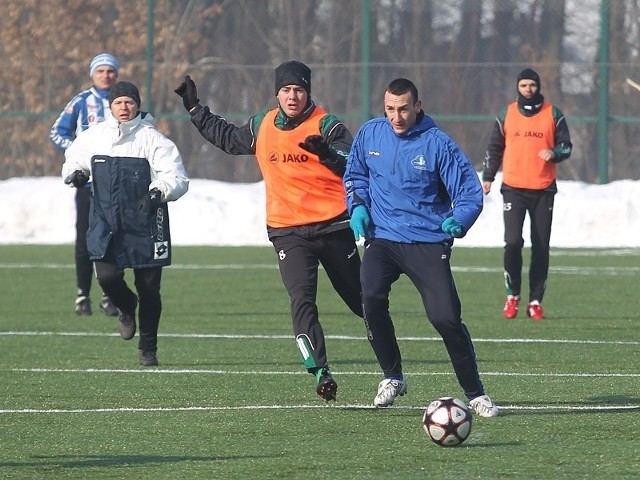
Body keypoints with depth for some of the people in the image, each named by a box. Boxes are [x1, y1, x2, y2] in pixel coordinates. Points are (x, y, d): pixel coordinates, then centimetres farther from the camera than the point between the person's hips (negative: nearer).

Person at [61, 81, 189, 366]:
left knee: (148, 286, 2)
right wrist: (76, 174, -2)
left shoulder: (152, 140, -7)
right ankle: (126, 308, 23)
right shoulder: (93, 137, 3)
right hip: (106, 223, 2)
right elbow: (73, 159, 21)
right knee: (107, 276, -14)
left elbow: (178, 179, -10)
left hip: (145, 224, -2)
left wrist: (159, 192, -29)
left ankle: (148, 348, 21)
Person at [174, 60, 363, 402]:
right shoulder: (262, 127, 9)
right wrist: (194, 108, 30)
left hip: (333, 227, -2)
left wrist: (326, 153, -37)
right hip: (288, 231, 2)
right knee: (301, 301, -19)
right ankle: (319, 372, -22)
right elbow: (229, 139, 28)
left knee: (360, 299, 13)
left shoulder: (326, 126, -6)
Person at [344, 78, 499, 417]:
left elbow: (470, 192, -6)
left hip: (428, 242, -3)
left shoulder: (438, 144, -9)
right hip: (382, 238, 3)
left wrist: (460, 220, -25)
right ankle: (392, 377, -4)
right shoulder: (370, 134, 3)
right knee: (371, 297, -24)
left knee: (446, 318, -11)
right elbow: (355, 174, 21)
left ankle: (474, 392, 8)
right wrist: (357, 207, 4)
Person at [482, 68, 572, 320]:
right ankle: (512, 295, 3)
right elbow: (494, 148, 14)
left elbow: (566, 146, 6)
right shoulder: (506, 114, 7)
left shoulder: (553, 115, 4)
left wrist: (555, 153, -16)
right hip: (513, 188, 0)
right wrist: (487, 177, 8)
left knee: (541, 248, 1)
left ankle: (536, 301, 9)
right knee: (513, 242, -13)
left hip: (543, 189, 0)